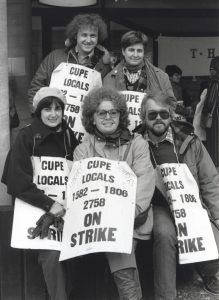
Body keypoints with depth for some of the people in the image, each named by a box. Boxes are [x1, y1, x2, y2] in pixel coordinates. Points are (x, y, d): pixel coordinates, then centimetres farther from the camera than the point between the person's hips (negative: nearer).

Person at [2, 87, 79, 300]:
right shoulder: (26, 136, 2)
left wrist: (63, 206, -10)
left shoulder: (70, 137, 11)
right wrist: (49, 204, -15)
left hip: (66, 208, 3)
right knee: (51, 253, -24)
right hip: (36, 207, -3)